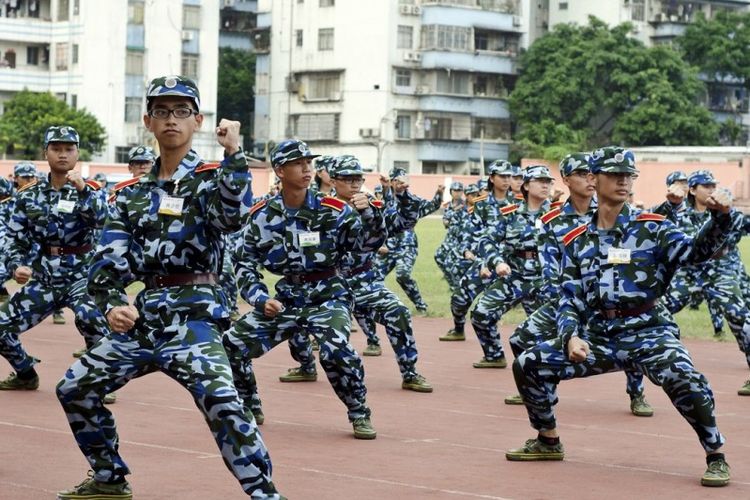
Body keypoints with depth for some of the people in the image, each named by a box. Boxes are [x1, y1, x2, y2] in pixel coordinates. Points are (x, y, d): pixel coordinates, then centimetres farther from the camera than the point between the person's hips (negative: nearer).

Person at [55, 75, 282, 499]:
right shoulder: (133, 194, 13)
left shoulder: (210, 180, -1)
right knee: (75, 388, 10)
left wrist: (234, 154, -37)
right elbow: (109, 262, 7)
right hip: (145, 314, 7)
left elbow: (232, 216, -25)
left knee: (220, 399, -28)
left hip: (194, 312, -6)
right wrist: (113, 304, -13)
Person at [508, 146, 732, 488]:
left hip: (648, 332, -4)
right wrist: (571, 337, -12)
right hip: (598, 336, 5)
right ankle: (548, 442, 22)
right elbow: (569, 301, 7)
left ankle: (716, 456, -11)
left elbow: (696, 251, -15)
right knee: (529, 365, 1)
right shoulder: (578, 241, 9)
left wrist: (719, 219, -34)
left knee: (684, 379, -33)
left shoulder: (651, 228, -1)